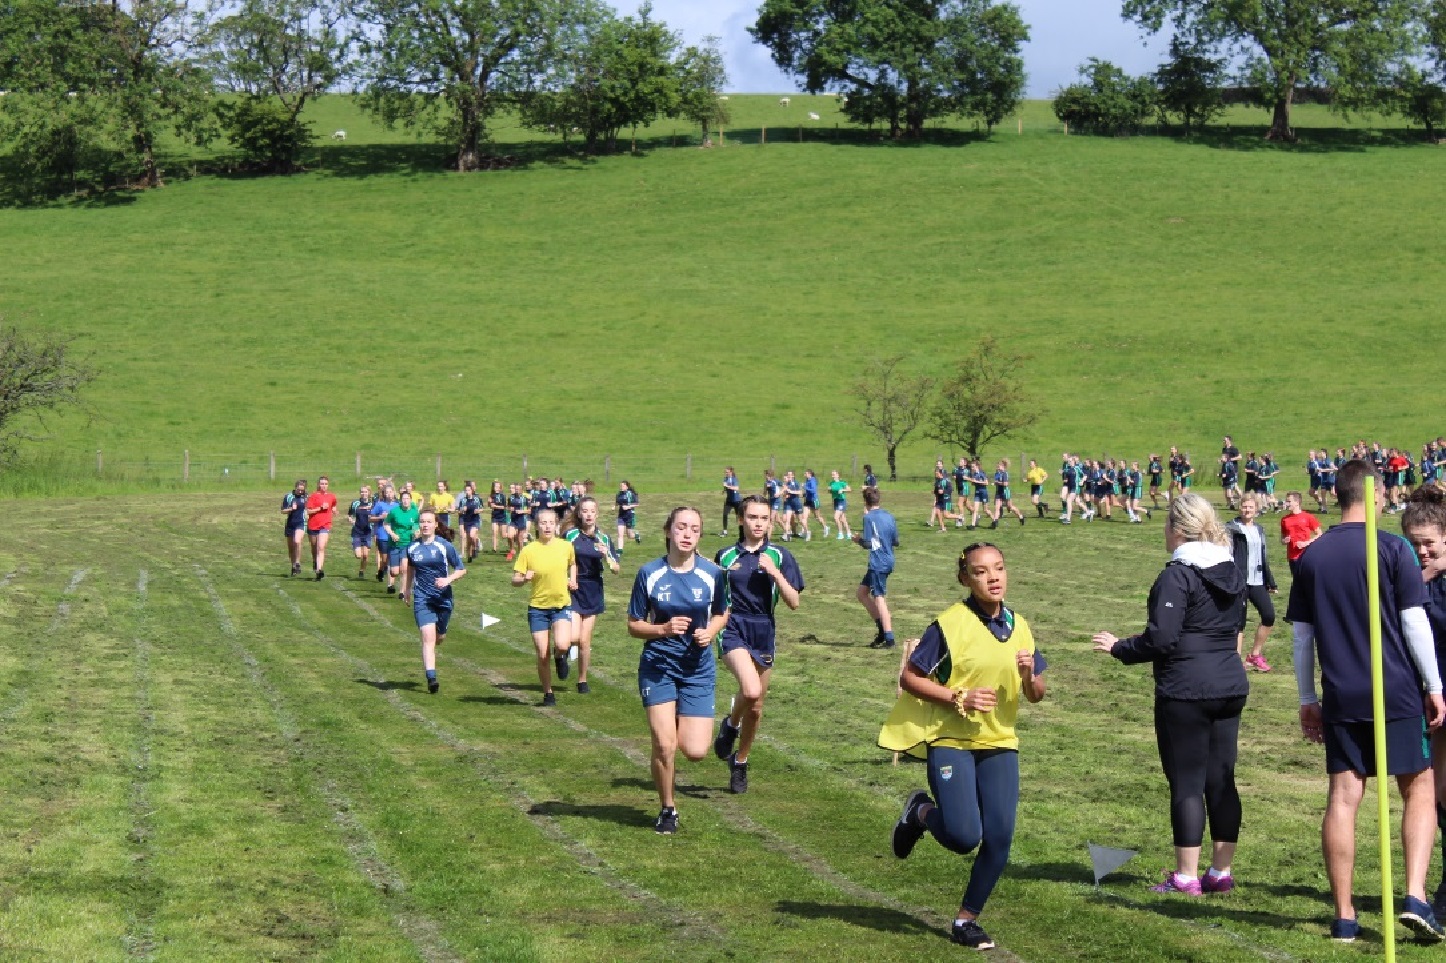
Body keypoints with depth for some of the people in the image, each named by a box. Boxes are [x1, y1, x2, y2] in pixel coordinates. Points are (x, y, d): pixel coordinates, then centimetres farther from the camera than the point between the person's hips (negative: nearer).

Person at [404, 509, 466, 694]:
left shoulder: (445, 546, -4)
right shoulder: (412, 547, 3)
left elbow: (462, 569, 0)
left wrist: (448, 579, -16)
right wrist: (405, 591, 22)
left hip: (443, 597, 0)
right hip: (422, 598, 0)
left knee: (440, 637, 12)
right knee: (428, 637, -14)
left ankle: (427, 657, 48)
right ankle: (431, 678, -18)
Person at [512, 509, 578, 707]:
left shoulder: (566, 546, -2)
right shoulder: (528, 550, -8)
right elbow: (515, 580, -4)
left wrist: (573, 580, 5)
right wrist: (525, 578, -25)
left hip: (561, 605, 0)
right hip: (538, 607, 0)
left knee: (562, 645, -24)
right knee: (542, 655, -1)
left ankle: (560, 656, 14)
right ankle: (548, 694, 20)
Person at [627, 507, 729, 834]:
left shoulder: (712, 574, -4)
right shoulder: (650, 574, -7)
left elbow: (722, 614, 13)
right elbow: (634, 625, -1)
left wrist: (710, 632, -8)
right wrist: (664, 629, -19)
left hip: (698, 668, 1)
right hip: (658, 667, -1)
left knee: (695, 751, -7)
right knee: (664, 746, -10)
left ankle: (683, 725, 30)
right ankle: (667, 809, 15)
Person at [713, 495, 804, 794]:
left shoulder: (779, 556, 2)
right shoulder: (726, 556, 4)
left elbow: (794, 603, -4)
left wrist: (775, 573, -15)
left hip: (764, 634, 2)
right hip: (733, 629, -2)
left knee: (756, 707, 10)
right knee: (750, 690, -28)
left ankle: (740, 762, 31)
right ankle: (730, 725, 4)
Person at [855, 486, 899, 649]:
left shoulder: (869, 518, -11)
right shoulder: (889, 517, 9)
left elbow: (868, 544, -14)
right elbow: (896, 542, 12)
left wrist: (859, 540, 5)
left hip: (878, 563, -8)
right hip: (888, 561, 8)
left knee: (879, 599, -5)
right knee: (861, 593, 17)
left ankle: (889, 639, -8)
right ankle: (882, 628, 14)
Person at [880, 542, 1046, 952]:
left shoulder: (1018, 626, 5)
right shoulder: (950, 624, -10)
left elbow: (1036, 695, 11)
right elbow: (909, 678, -7)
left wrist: (1030, 676, -12)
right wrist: (959, 698, -18)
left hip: (999, 743, 5)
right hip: (950, 741, -5)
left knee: (999, 838, -4)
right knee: (963, 837, -15)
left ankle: (967, 920, 15)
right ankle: (921, 812, 19)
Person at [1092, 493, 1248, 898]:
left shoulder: (1177, 576, -14)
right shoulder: (1231, 572, 12)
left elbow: (1161, 639, -18)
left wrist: (1119, 648, -4)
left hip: (1184, 691, -8)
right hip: (1230, 686, 8)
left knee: (1186, 782, -2)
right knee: (1221, 779, 10)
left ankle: (1186, 877, 2)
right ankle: (1221, 872, 14)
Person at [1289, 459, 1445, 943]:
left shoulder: (1312, 556, 6)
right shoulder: (1392, 548, -6)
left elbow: (1301, 635, 8)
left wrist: (1307, 699, 16)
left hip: (1341, 698, 3)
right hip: (1397, 693, -3)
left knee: (1343, 797, 4)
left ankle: (1344, 917, 5)